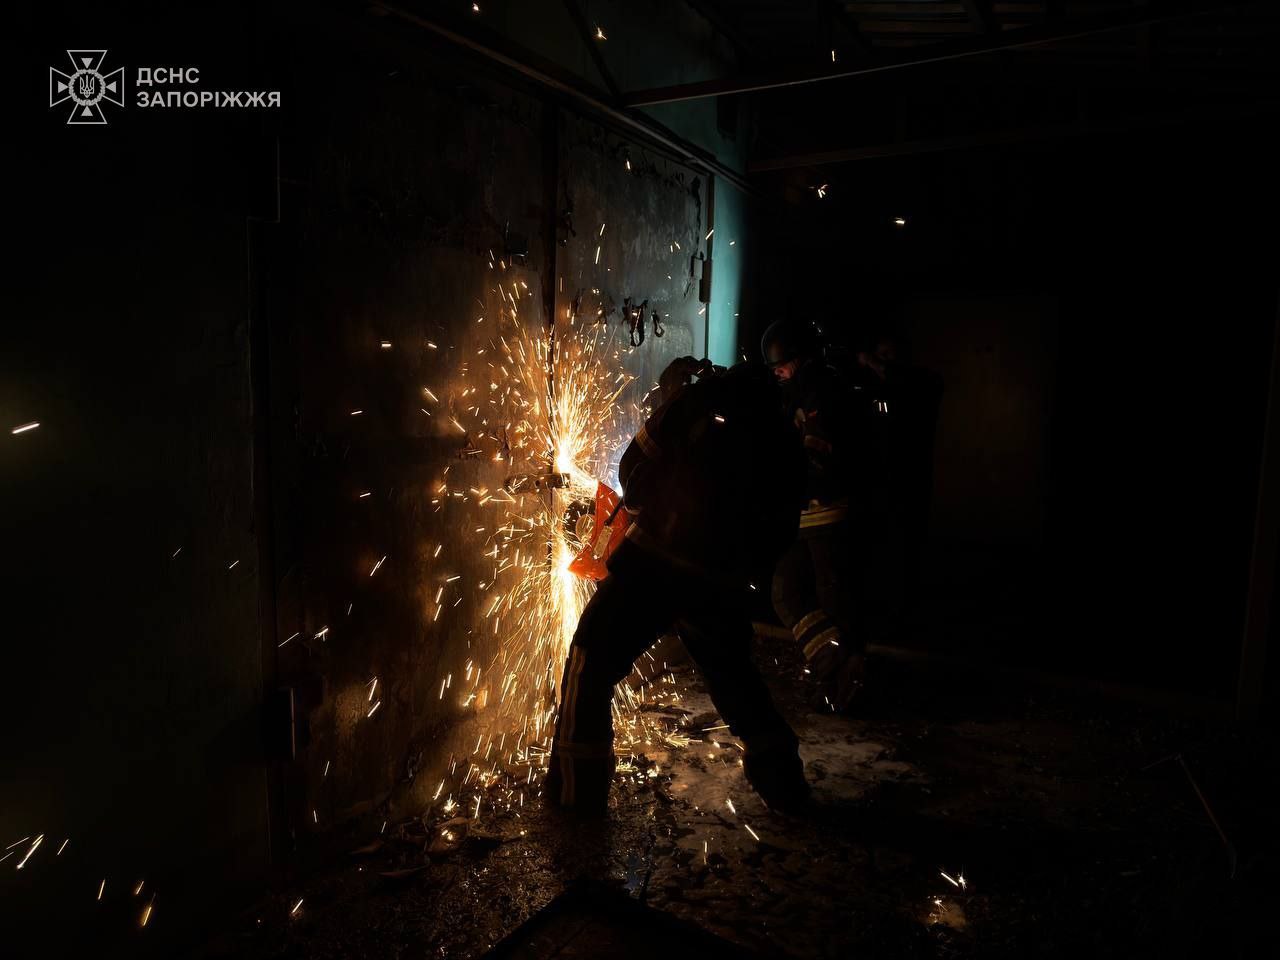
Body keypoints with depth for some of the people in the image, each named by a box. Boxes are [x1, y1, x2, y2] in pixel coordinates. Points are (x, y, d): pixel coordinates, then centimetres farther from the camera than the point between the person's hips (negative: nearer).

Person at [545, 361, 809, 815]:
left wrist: (643, 510, 25)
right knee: (733, 677, 26)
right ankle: (784, 784, 34)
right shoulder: (784, 443, 17)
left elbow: (634, 467, 6)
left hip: (657, 560, -4)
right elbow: (780, 530, 18)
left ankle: (577, 791, 11)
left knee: (591, 662, 10)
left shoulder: (696, 401, 5)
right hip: (722, 580, 5)